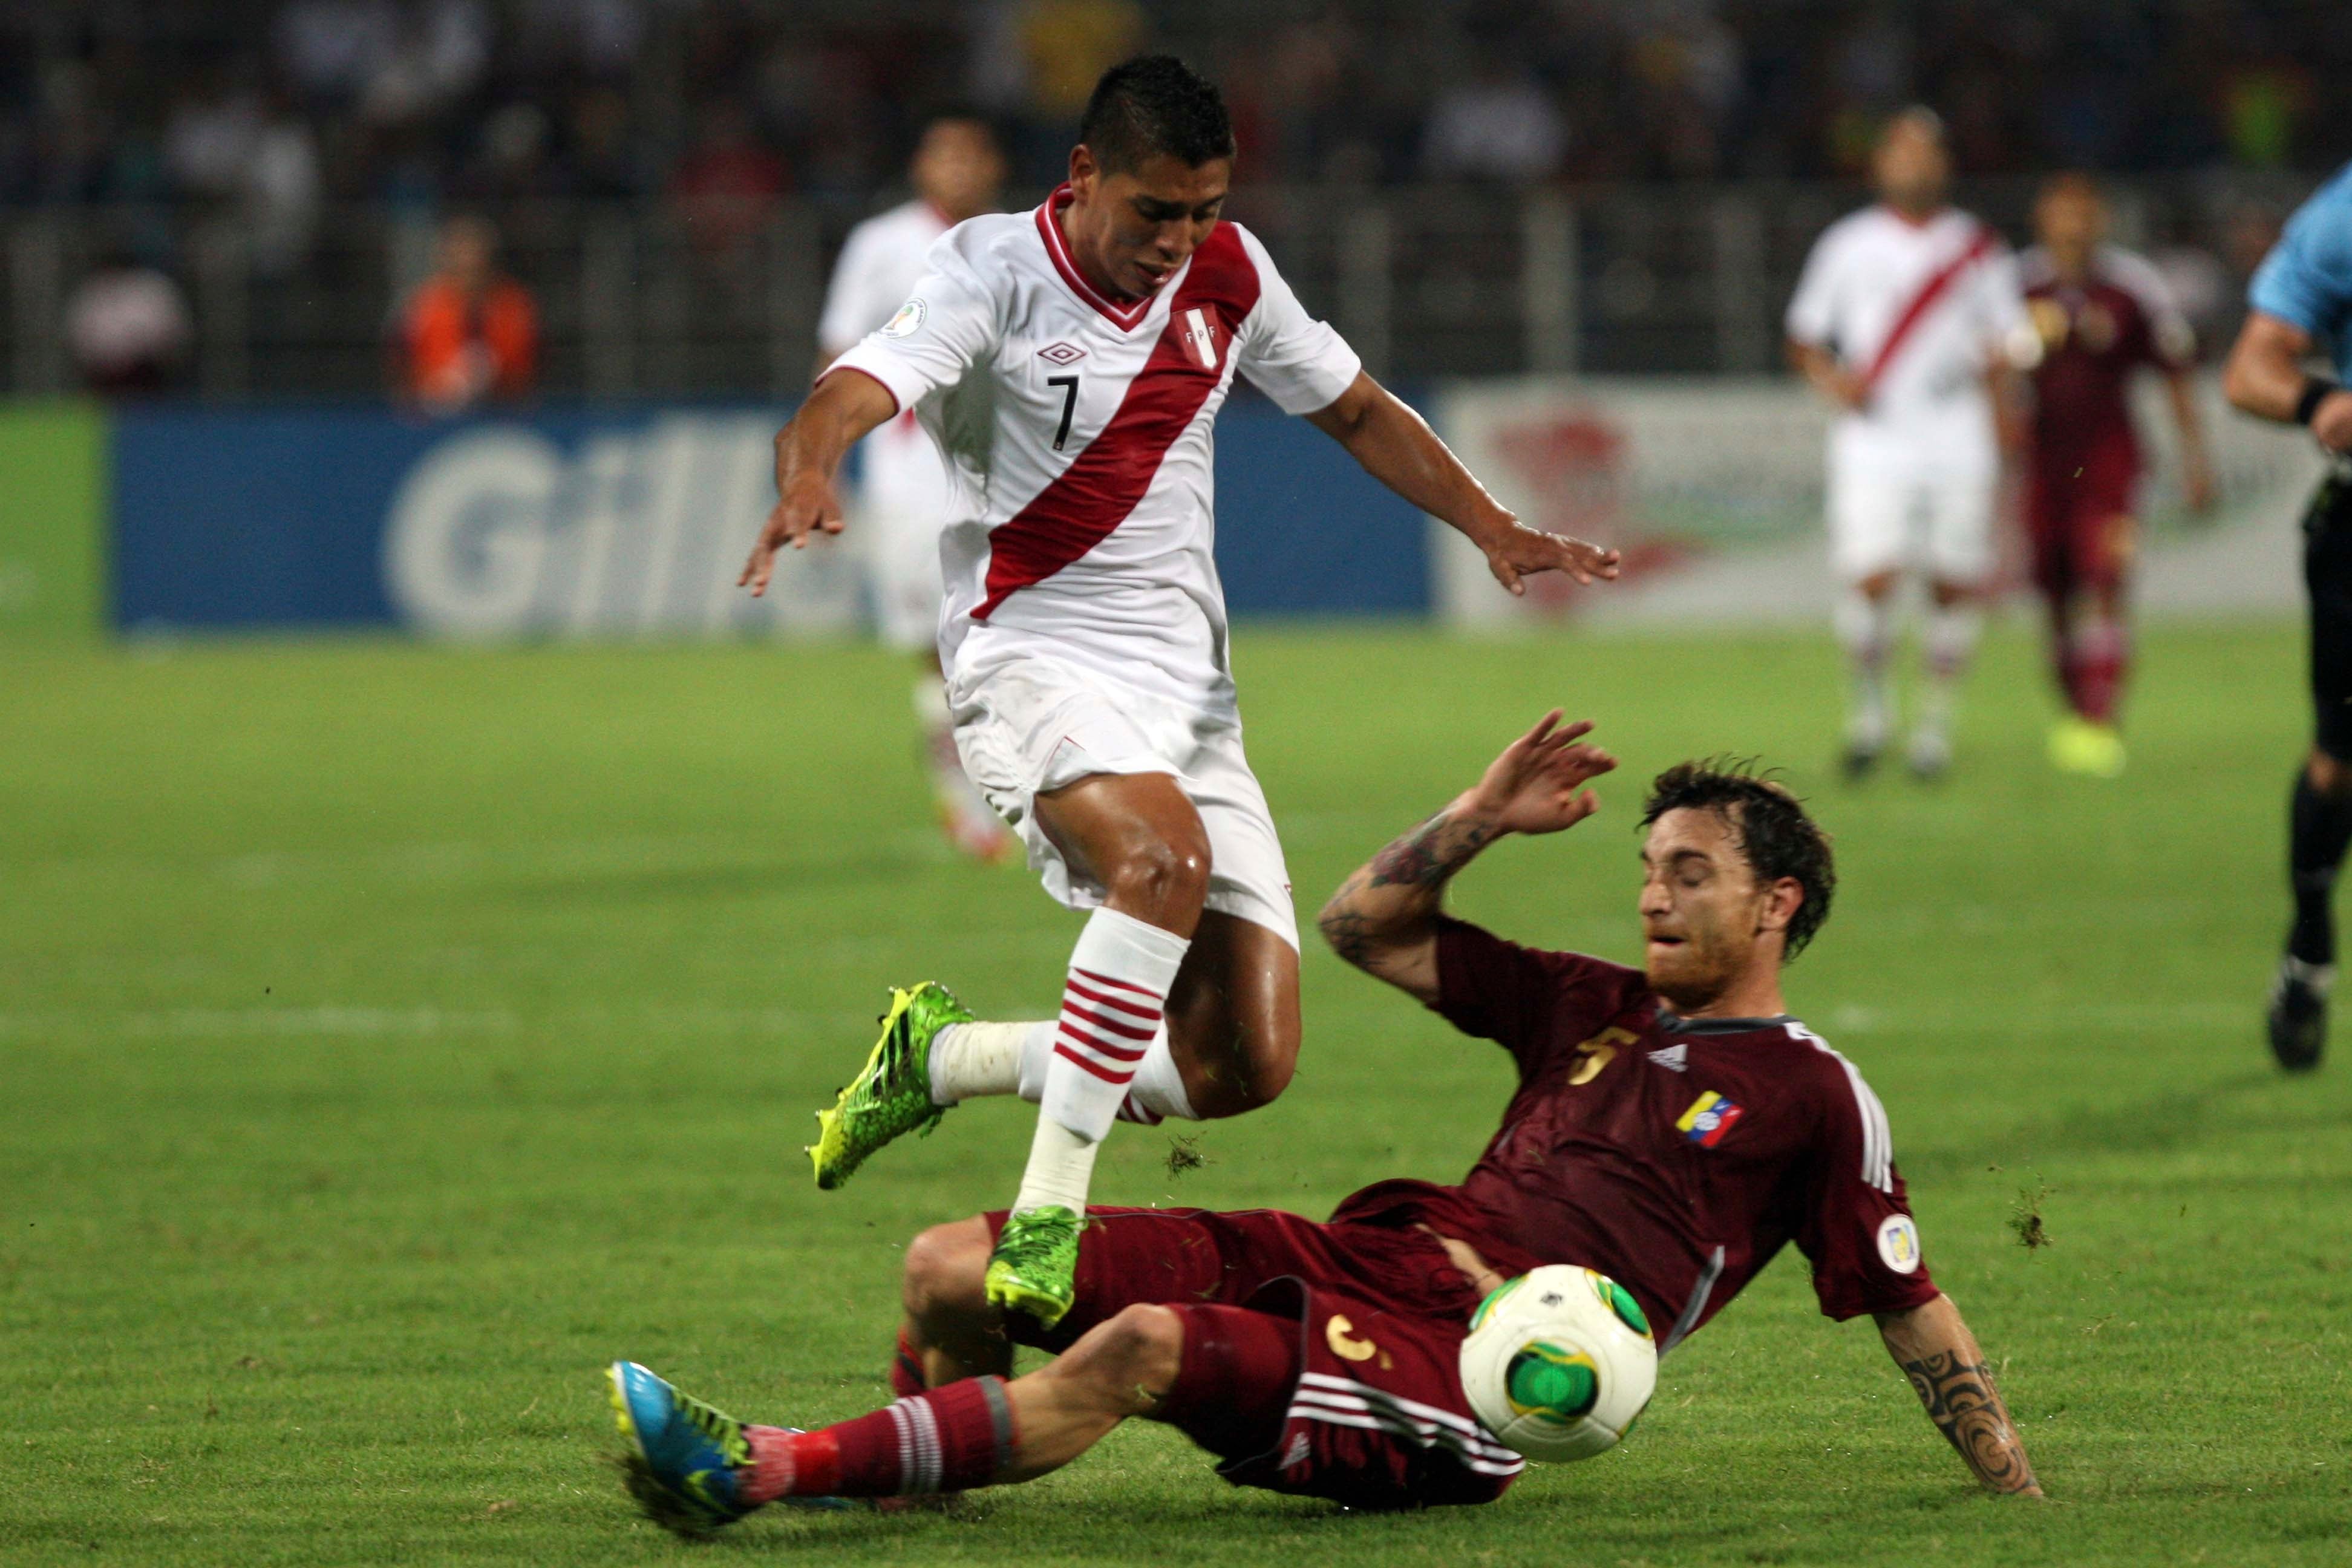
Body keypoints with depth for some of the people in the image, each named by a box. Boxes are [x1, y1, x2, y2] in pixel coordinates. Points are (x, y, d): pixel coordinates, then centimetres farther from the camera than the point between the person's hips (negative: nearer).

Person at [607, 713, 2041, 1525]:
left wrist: (2026, 1503, 4)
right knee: (951, 1269, -7)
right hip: (1359, 1258, 8)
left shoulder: (1814, 1097, 6)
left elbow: (1916, 1314, 7)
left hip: (1462, 1375, -8)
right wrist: (1484, 817, 14)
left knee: (1146, 1345, -34)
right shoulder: (1597, 1009, 24)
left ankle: (769, 1473, -37)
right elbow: (1365, 925, 28)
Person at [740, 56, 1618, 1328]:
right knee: (1168, 855, -37)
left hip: (1185, 685, 6)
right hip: (1032, 658, -6)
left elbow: (1356, 410, 21)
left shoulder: (1227, 276, 7)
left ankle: (940, 1057, 17)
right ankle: (1047, 1212, -31)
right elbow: (854, 393, -26)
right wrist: (807, 475, -49)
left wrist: (1492, 529, 9)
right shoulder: (994, 274, -10)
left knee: (1246, 1061, -5)